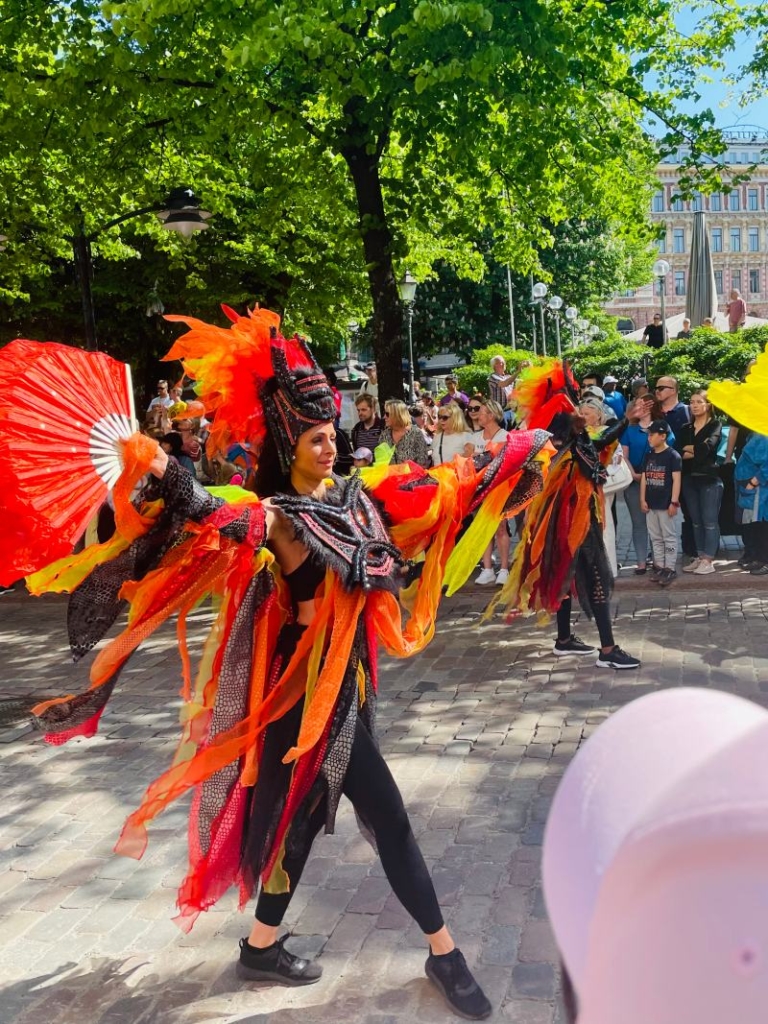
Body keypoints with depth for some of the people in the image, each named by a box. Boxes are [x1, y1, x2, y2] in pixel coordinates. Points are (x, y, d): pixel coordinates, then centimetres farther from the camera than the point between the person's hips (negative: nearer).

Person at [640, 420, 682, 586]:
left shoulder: (672, 455, -8)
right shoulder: (648, 456, 11)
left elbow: (676, 480, -11)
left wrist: (674, 502, -15)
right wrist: (642, 499, 6)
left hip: (666, 504, -7)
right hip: (651, 504, 7)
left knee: (669, 537, 0)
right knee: (655, 537, 12)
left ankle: (670, 568, 4)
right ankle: (659, 566, 19)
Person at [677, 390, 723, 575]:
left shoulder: (715, 425, 0)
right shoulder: (685, 428, 12)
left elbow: (707, 447, -18)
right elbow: (677, 452, -2)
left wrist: (688, 448, -4)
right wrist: (697, 452, -13)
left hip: (710, 479, -5)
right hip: (689, 479, 5)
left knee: (709, 521, -3)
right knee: (696, 521, 10)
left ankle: (709, 560, 0)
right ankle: (700, 557, 17)